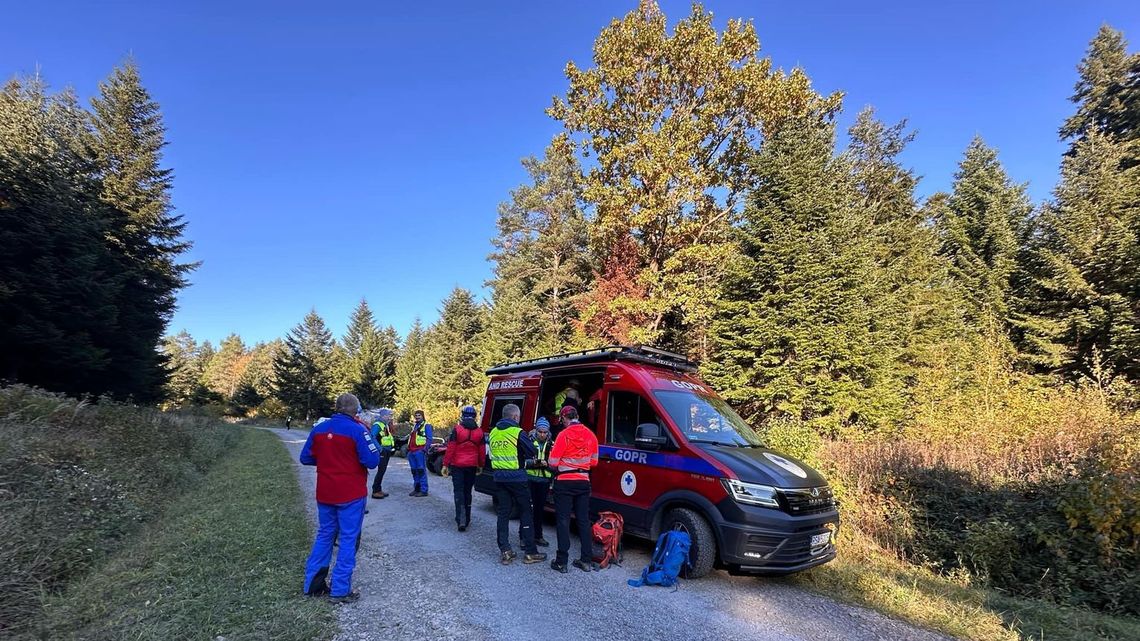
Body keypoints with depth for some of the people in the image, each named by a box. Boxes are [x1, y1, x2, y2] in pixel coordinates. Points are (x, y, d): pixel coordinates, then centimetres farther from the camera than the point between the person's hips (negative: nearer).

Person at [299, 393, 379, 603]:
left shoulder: (318, 429, 2)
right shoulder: (357, 430, -16)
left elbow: (305, 458, 9)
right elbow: (372, 461, -18)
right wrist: (370, 437, -4)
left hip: (324, 494, 6)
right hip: (350, 495, -5)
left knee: (324, 535, 20)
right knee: (348, 539, 4)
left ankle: (312, 583, 26)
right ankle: (341, 590, 7)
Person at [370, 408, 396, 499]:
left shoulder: (386, 425, 17)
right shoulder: (377, 425, -14)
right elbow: (372, 437, -26)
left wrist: (392, 447, 15)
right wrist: (378, 447, -27)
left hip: (387, 451, 9)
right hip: (382, 451, -9)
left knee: (382, 471, 13)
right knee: (380, 471, -9)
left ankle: (379, 489, 20)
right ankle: (375, 491, -4)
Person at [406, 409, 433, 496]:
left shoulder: (426, 425, -3)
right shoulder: (414, 426, 22)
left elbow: (429, 438, -10)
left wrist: (425, 449, -19)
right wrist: (408, 448, 20)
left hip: (420, 451, -8)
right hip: (412, 452, 8)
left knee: (421, 471, -8)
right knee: (414, 471, 12)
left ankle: (423, 490, -6)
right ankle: (416, 488, 21)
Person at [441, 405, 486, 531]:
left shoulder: (457, 430, -9)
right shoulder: (479, 432, 3)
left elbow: (450, 449, -10)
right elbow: (482, 451, 9)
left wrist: (445, 464, -4)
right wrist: (480, 465, 20)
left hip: (457, 465, -3)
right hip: (472, 466, 3)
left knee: (459, 491, -1)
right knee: (468, 492, 15)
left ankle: (461, 519, -13)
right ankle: (466, 519, 22)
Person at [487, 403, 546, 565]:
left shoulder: (493, 432, 6)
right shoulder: (517, 432, -13)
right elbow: (532, 453, -9)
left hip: (499, 477, 6)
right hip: (516, 478, -5)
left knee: (503, 513, 11)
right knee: (526, 513, 5)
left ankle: (505, 552, 12)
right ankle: (530, 552, 8)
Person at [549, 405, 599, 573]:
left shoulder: (563, 435, -13)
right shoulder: (590, 435, 2)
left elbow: (553, 462, -12)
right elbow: (594, 462, 8)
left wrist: (557, 468, 9)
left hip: (564, 482, -4)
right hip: (583, 482, 5)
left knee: (563, 521, 2)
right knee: (584, 521, 12)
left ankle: (561, 562, 4)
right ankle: (587, 560, 15)